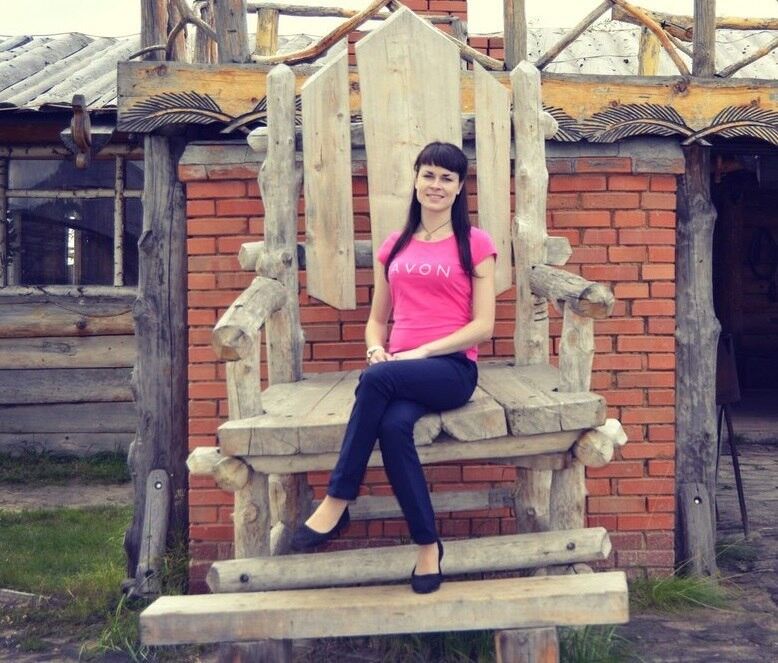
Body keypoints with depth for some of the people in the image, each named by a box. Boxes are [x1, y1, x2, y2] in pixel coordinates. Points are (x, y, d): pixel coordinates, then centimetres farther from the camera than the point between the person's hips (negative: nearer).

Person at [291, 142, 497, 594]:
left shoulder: (475, 244, 6)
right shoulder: (395, 247, 19)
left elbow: (483, 326, -2)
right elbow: (377, 319, 22)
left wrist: (421, 352, -12)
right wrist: (377, 348, -2)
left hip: (452, 369, -3)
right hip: (400, 372, 4)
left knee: (377, 380, -35)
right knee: (393, 425, -32)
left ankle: (337, 503, -25)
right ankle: (428, 544, -19)